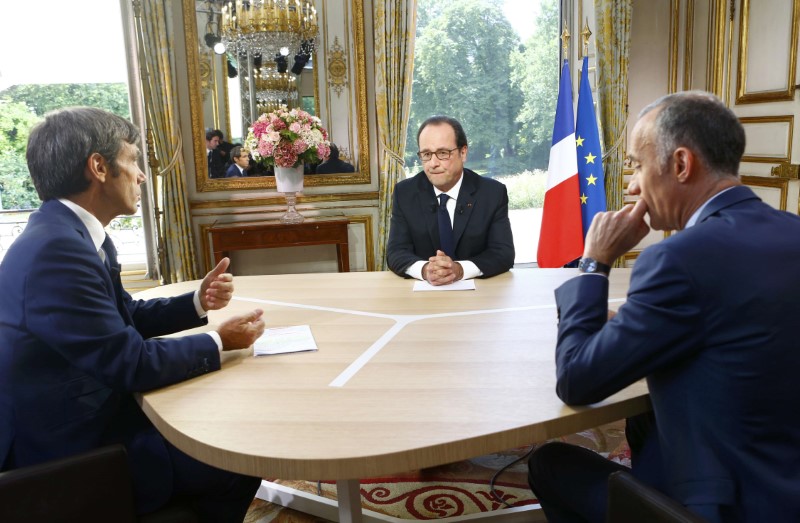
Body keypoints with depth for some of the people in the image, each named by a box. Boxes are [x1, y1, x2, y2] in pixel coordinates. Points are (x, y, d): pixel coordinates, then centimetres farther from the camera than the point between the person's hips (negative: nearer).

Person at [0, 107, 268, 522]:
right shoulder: (56, 248, -28)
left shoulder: (72, 233, 3)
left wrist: (198, 302, 0)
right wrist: (219, 342, -12)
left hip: (85, 416, 9)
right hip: (69, 452, -9)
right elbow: (133, 363, -25)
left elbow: (125, 316, 13)